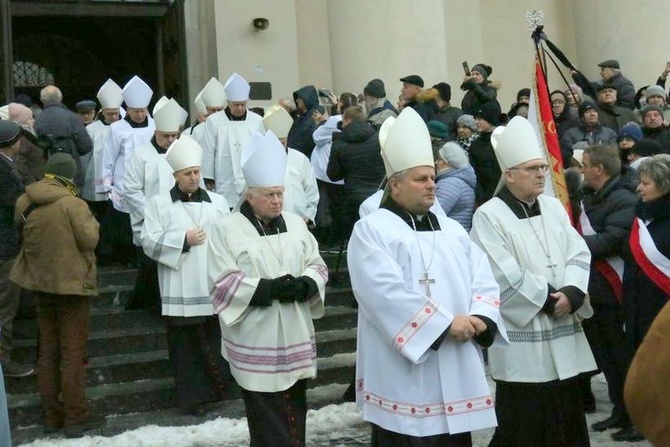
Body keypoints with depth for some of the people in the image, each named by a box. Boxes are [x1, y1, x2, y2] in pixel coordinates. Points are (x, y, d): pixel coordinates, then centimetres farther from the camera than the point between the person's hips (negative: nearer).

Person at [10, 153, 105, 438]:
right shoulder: (72, 204, -18)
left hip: (41, 284, 6)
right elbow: (89, 239, -17)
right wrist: (90, 221, 1)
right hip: (72, 284, -6)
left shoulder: (24, 203, 0)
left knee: (47, 351, 14)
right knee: (73, 353, 2)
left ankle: (51, 415, 20)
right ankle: (75, 417, 6)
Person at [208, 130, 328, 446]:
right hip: (256, 343, -5)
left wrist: (304, 284, -12)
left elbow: (317, 265, 10)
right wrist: (268, 289, -20)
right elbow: (223, 283, -12)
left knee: (294, 413, 13)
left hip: (295, 338, 5)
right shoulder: (226, 230, -6)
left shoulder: (295, 223, 9)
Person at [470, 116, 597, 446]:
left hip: (562, 332, 6)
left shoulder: (554, 208, 10)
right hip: (522, 338, -6)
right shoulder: (489, 216, -9)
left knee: (566, 418, 11)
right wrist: (548, 298, -12)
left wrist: (571, 293, -13)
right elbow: (504, 274, -16)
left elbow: (579, 253, 5)